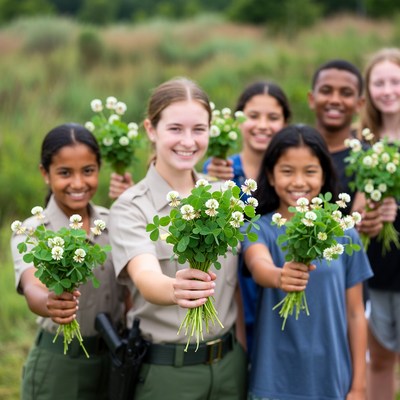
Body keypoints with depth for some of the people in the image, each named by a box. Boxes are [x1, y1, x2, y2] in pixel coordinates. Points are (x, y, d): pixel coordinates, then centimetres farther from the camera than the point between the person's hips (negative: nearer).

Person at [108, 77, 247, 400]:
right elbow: (146, 278, -27)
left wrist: (242, 356, 7)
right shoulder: (131, 207, -10)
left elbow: (234, 284, 10)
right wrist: (175, 290, -47)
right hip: (165, 370, -3)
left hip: (228, 364, 4)